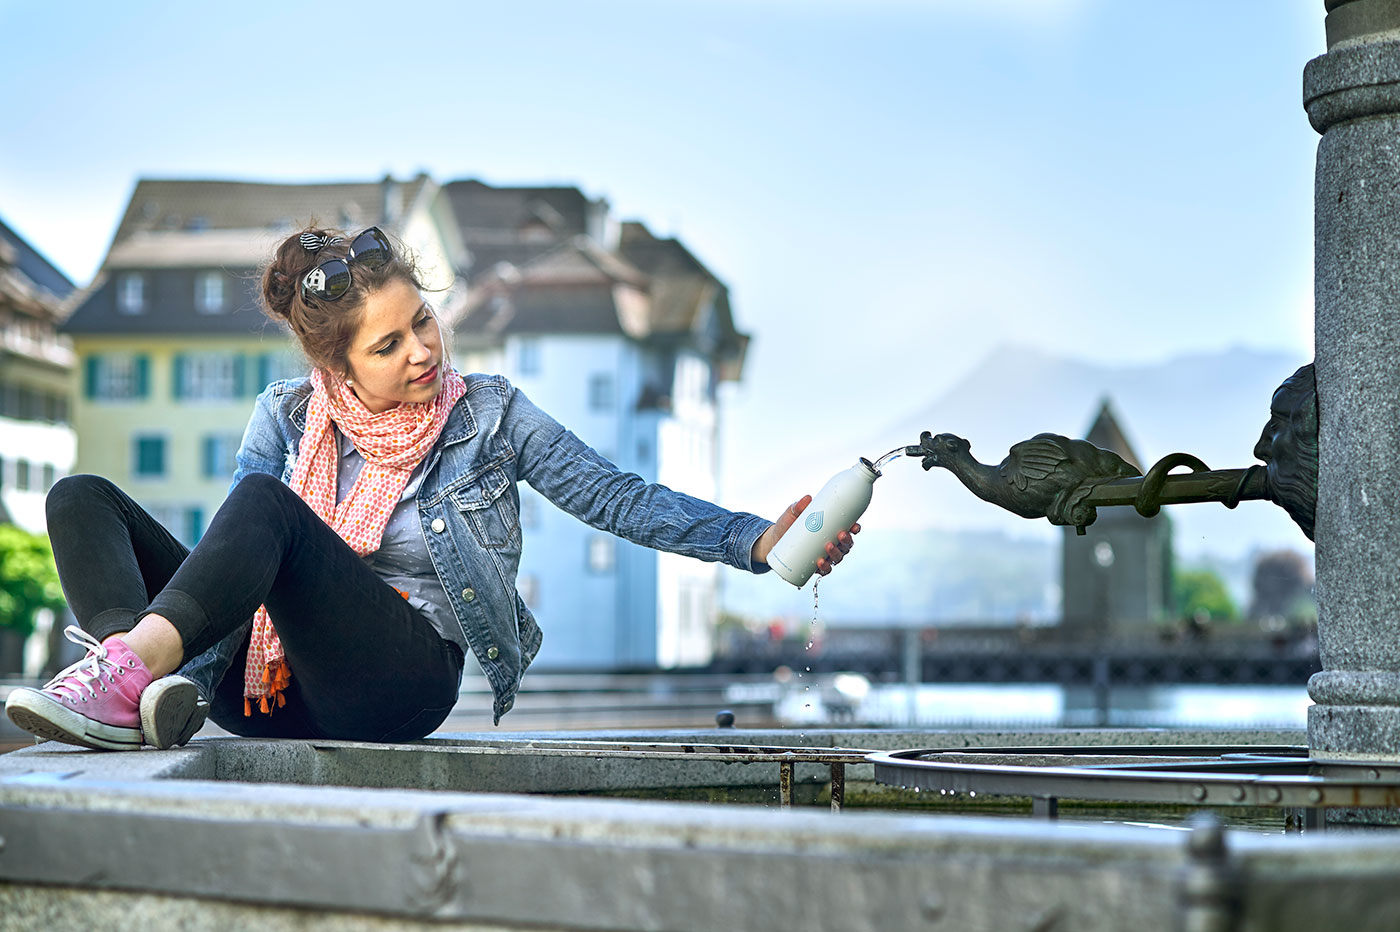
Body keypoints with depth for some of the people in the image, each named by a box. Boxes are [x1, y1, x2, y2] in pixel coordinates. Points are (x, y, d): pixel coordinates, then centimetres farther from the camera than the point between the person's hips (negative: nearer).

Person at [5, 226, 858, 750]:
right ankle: (135, 680, -40)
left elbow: (618, 499, 6)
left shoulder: (489, 415, 8)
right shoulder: (289, 418, 11)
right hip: (285, 686, 4)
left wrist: (759, 541, -6)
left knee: (266, 499, -29)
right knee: (84, 499, -11)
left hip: (407, 678, -4)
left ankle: (127, 675, -46)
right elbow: (236, 560, 3)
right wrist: (190, 678, -16)